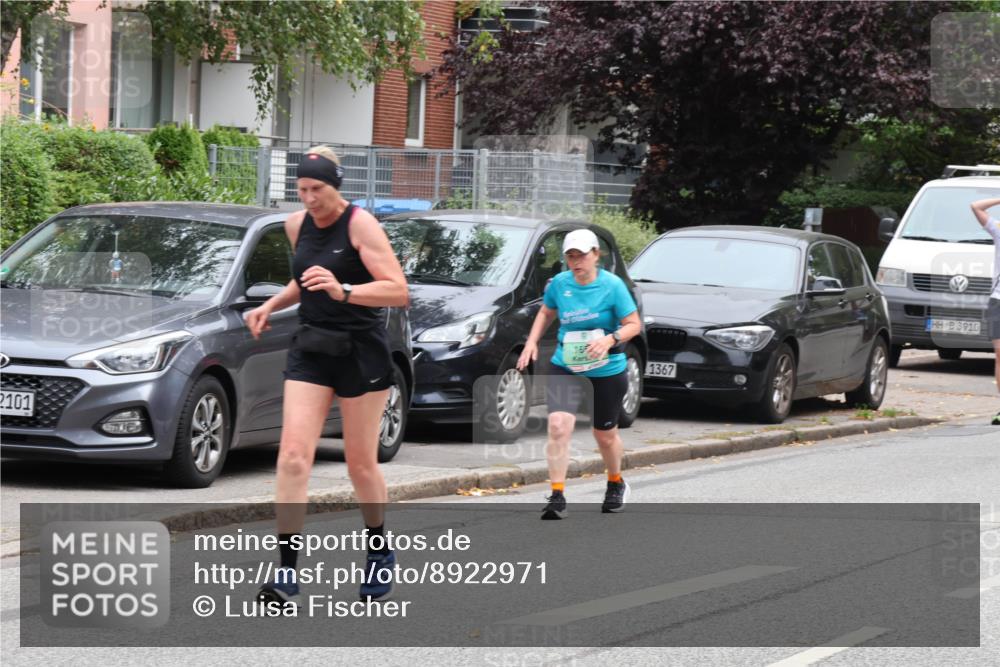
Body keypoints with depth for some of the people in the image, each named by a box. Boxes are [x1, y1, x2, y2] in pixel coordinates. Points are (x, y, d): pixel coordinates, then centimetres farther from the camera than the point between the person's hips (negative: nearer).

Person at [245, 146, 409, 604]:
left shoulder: (359, 225, -12)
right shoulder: (296, 225, 7)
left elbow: (399, 292, -19)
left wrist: (343, 291, -32)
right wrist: (271, 306, 10)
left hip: (361, 353, -5)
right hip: (311, 348, 5)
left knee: (360, 463, 6)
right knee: (293, 455, -10)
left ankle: (381, 552, 32)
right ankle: (287, 575, -14)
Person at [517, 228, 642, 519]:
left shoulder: (612, 285, -11)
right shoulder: (559, 283, -1)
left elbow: (634, 325, -8)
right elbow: (546, 312, 18)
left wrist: (611, 339, -26)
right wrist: (532, 342, 5)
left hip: (606, 371, -2)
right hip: (565, 368, 2)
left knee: (605, 434, 13)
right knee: (558, 426, -19)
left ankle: (616, 484, 43)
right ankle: (557, 496, -16)